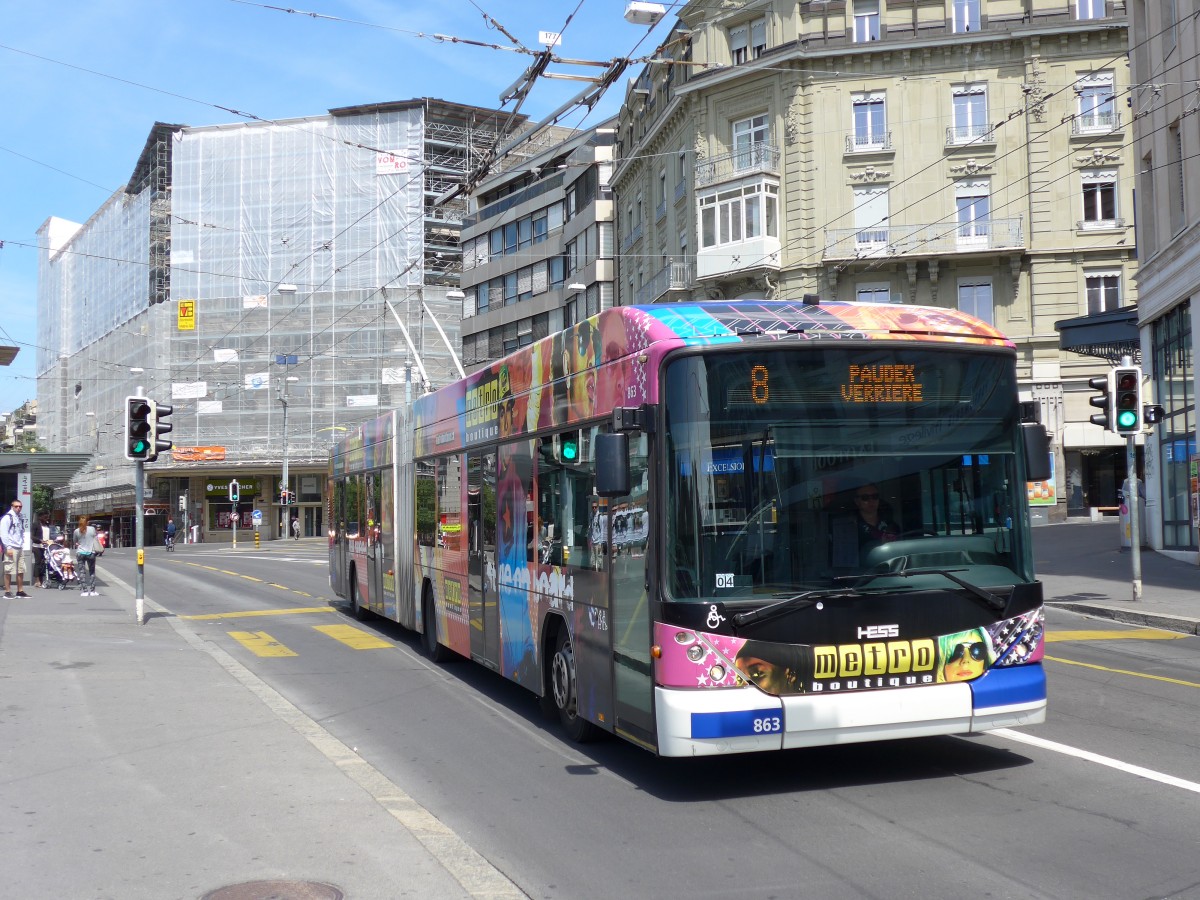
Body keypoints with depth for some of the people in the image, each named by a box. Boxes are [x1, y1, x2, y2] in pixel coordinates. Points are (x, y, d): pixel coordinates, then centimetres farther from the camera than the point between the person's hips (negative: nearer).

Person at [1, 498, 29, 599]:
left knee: (21, 570, 10)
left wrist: (22, 545, 14)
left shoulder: (21, 518, 16)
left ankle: (20, 591, 16)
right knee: (9, 571, -5)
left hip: (20, 548, 8)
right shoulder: (7, 518, -8)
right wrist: (8, 547, -16)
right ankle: (7, 592, -1)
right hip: (11, 548, -8)